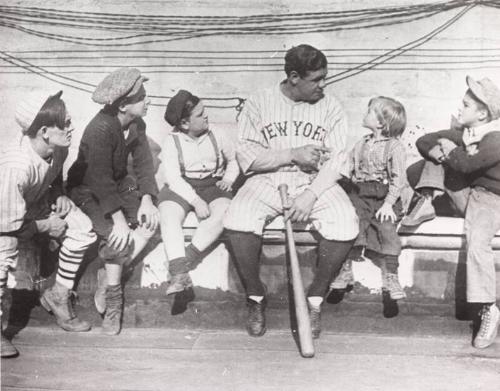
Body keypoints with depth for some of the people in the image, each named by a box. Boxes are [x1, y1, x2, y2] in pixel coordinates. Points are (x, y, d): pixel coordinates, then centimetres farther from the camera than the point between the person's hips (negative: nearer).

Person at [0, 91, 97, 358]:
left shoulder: (57, 147, -19)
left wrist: (59, 195, -9)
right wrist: (46, 226, -18)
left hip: (37, 201, 7)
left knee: (82, 229, -7)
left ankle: (58, 296, 13)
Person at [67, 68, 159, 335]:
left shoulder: (137, 124, -6)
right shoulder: (100, 129, -28)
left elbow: (143, 163, -4)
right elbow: (100, 179, -31)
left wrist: (147, 199, -18)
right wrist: (119, 219, -34)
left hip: (120, 183, 7)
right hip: (88, 189, -7)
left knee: (150, 222, -16)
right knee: (117, 234, -28)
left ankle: (109, 276, -6)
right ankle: (113, 296, -9)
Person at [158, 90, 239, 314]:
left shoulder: (216, 138, 7)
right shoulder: (172, 142, -2)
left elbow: (234, 160, 22)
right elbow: (173, 177, -11)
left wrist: (229, 178, -1)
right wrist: (196, 201, -23)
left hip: (213, 186, 2)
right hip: (181, 188, -1)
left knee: (222, 212, -33)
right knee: (169, 216, -32)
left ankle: (189, 257, -33)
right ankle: (179, 275, -41)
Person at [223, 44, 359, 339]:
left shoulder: (331, 108, 4)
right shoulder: (259, 104, 1)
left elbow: (336, 160, -4)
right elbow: (246, 157, -7)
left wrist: (311, 195, -20)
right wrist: (293, 154, -15)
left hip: (315, 183, 1)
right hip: (267, 181, -1)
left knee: (346, 226, -28)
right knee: (239, 220, -31)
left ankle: (315, 299, -3)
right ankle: (256, 298, -5)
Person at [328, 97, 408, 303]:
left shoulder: (394, 147, -1)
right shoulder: (361, 144, 16)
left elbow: (398, 178, -7)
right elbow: (348, 169, 15)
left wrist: (388, 203, -15)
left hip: (383, 196, -4)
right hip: (358, 193, 4)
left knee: (386, 226, -21)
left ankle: (390, 276, -10)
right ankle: (346, 270, -8)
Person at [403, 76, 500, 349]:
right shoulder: (465, 133, 4)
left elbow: (465, 164, -34)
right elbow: (423, 142, 3)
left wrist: (449, 148, -13)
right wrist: (441, 152, -19)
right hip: (466, 193, 8)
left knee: (476, 240, -37)